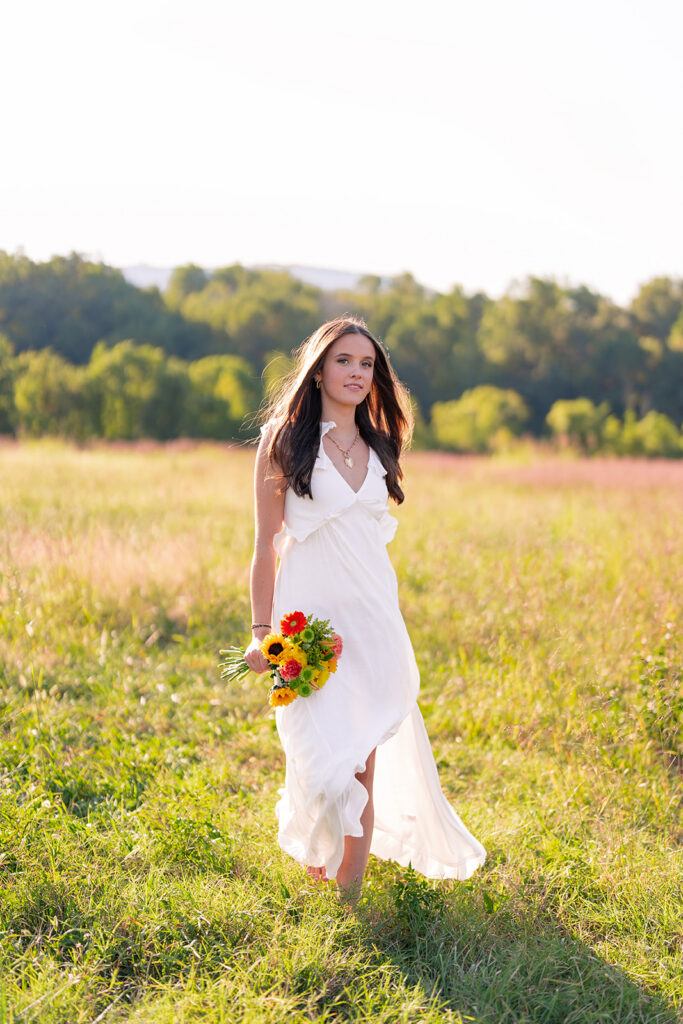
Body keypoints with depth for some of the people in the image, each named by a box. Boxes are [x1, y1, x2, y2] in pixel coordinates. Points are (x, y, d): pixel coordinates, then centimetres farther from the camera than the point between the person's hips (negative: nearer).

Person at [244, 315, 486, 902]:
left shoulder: (377, 448, 13)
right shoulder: (283, 441, 0)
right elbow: (267, 542, 0)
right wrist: (261, 630, -5)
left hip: (372, 613, 4)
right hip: (310, 612, -4)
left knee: (364, 765, 1)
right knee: (327, 756, -10)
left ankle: (350, 899, 9)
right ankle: (318, 881, 12)